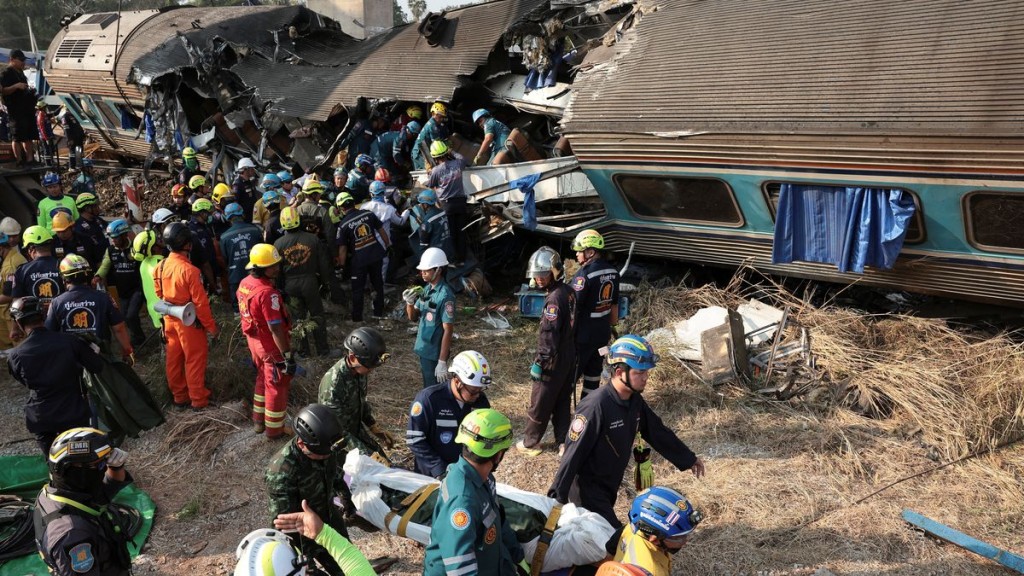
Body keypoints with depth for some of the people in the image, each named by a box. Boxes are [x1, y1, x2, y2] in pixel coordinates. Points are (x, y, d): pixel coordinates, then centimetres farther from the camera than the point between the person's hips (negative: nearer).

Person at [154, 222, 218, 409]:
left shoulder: (160, 267, -4)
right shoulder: (189, 270, -25)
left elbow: (159, 296, 7)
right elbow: (200, 303, -22)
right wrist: (211, 326, -12)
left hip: (170, 320, 7)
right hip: (190, 322, -7)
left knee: (174, 359, 16)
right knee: (195, 360, 6)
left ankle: (179, 396, 29)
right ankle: (198, 400, 15)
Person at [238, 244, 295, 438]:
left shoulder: (244, 283, -3)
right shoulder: (268, 293, -31)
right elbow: (275, 329, -30)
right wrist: (288, 355, -24)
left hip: (254, 341, 8)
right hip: (272, 346, -8)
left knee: (263, 379, 27)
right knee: (277, 387, 9)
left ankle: (259, 421, 40)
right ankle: (274, 429, 24)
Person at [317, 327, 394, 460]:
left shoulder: (359, 370, -11)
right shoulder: (333, 384, -33)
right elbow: (337, 431, -29)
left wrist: (376, 428, 3)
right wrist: (366, 455, -31)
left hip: (357, 430, 7)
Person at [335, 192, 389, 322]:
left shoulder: (343, 225, -10)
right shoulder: (368, 214, -3)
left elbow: (342, 248, -7)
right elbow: (381, 230, 4)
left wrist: (342, 265, 4)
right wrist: (387, 244, 17)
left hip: (359, 259, -3)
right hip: (376, 255, 3)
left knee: (358, 289, 10)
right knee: (378, 284, 18)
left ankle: (357, 317, 17)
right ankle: (378, 312, 27)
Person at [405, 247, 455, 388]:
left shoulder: (445, 295, -21)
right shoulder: (427, 289, 5)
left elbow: (448, 330, -21)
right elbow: (413, 317, 12)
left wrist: (442, 362, -23)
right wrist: (409, 303, -10)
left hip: (435, 353, -8)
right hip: (424, 349, 8)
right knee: (428, 389, 20)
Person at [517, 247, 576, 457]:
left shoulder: (554, 298, -23)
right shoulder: (569, 292, 4)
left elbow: (549, 335, -25)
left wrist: (539, 363, -19)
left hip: (554, 360, -8)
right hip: (569, 356, 8)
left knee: (540, 404, 7)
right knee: (562, 401, 17)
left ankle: (530, 443, 21)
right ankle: (563, 441, 23)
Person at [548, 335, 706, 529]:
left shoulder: (635, 402, -2)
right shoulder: (596, 406, -27)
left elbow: (658, 432, 13)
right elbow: (573, 453, -26)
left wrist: (689, 459, 22)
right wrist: (557, 496, -25)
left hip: (609, 487, 8)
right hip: (586, 489, -8)